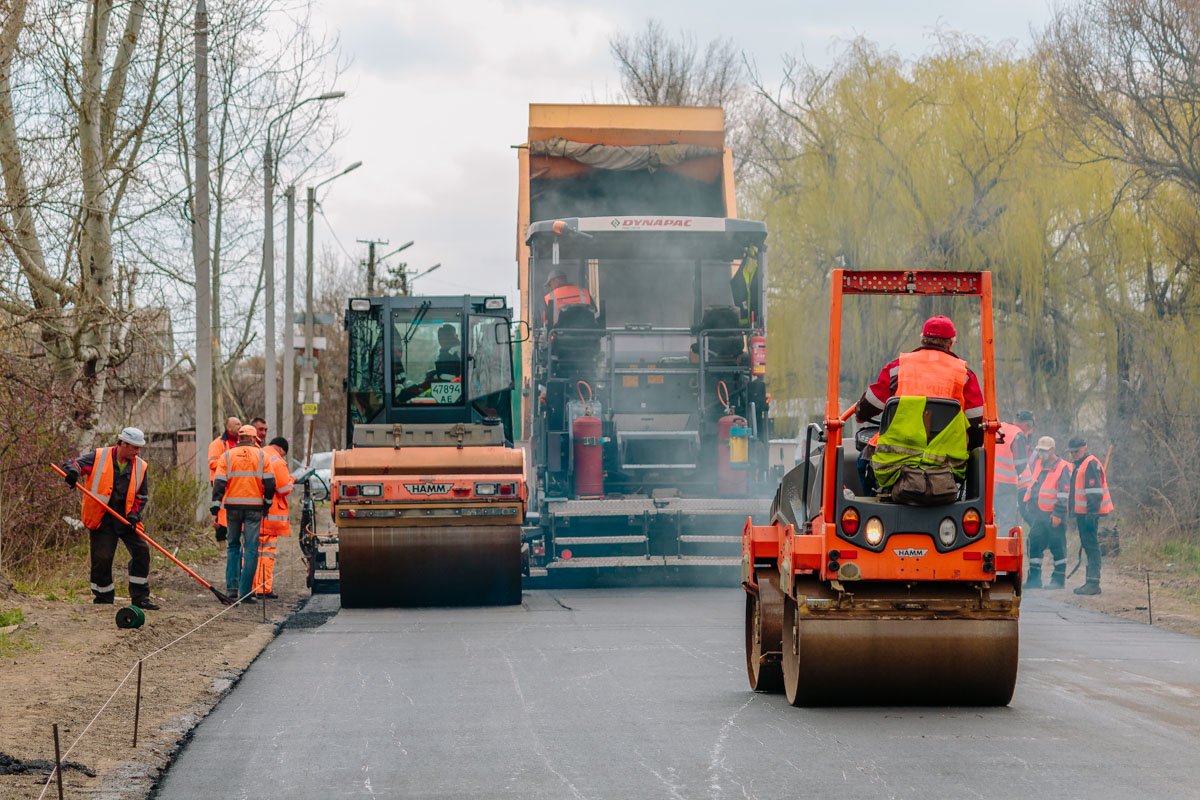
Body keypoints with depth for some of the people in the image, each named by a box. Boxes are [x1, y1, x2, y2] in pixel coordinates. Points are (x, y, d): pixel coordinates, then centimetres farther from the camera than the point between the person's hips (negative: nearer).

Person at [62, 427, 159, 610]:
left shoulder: (140, 467, 6)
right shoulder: (98, 458, -4)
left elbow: (141, 496, 11)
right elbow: (75, 463, -8)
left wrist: (134, 515, -5)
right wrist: (73, 471, -33)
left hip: (125, 519, 3)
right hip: (101, 519, -3)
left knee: (141, 551, -7)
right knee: (102, 558, -4)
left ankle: (140, 597, 1)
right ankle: (103, 598, 14)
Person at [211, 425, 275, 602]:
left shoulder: (227, 457, 5)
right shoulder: (262, 456, 4)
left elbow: (219, 483, -2)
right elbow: (270, 483, -1)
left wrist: (215, 509, -3)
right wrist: (267, 503, 13)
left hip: (233, 507, 2)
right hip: (254, 507, -2)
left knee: (233, 546, 17)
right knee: (251, 549, 1)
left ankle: (231, 586, 8)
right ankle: (245, 592, -4)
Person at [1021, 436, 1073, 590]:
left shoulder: (1062, 468, -8)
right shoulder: (1036, 464, 11)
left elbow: (1063, 494, -12)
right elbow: (1028, 482, 22)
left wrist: (1058, 514, -16)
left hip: (1054, 515, -6)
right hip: (1038, 514, 6)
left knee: (1057, 546, 2)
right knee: (1034, 544, 5)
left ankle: (1059, 579, 10)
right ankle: (1034, 578, 10)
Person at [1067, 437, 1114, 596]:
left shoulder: (1090, 464, -12)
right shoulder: (1080, 465, 21)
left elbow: (1095, 492, -20)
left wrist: (1092, 512, -24)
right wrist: (1076, 513, 27)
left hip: (1089, 513, -11)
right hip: (1082, 513, 11)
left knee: (1091, 546, -11)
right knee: (1088, 546, 13)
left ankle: (1093, 583, -14)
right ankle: (1090, 582, 17)